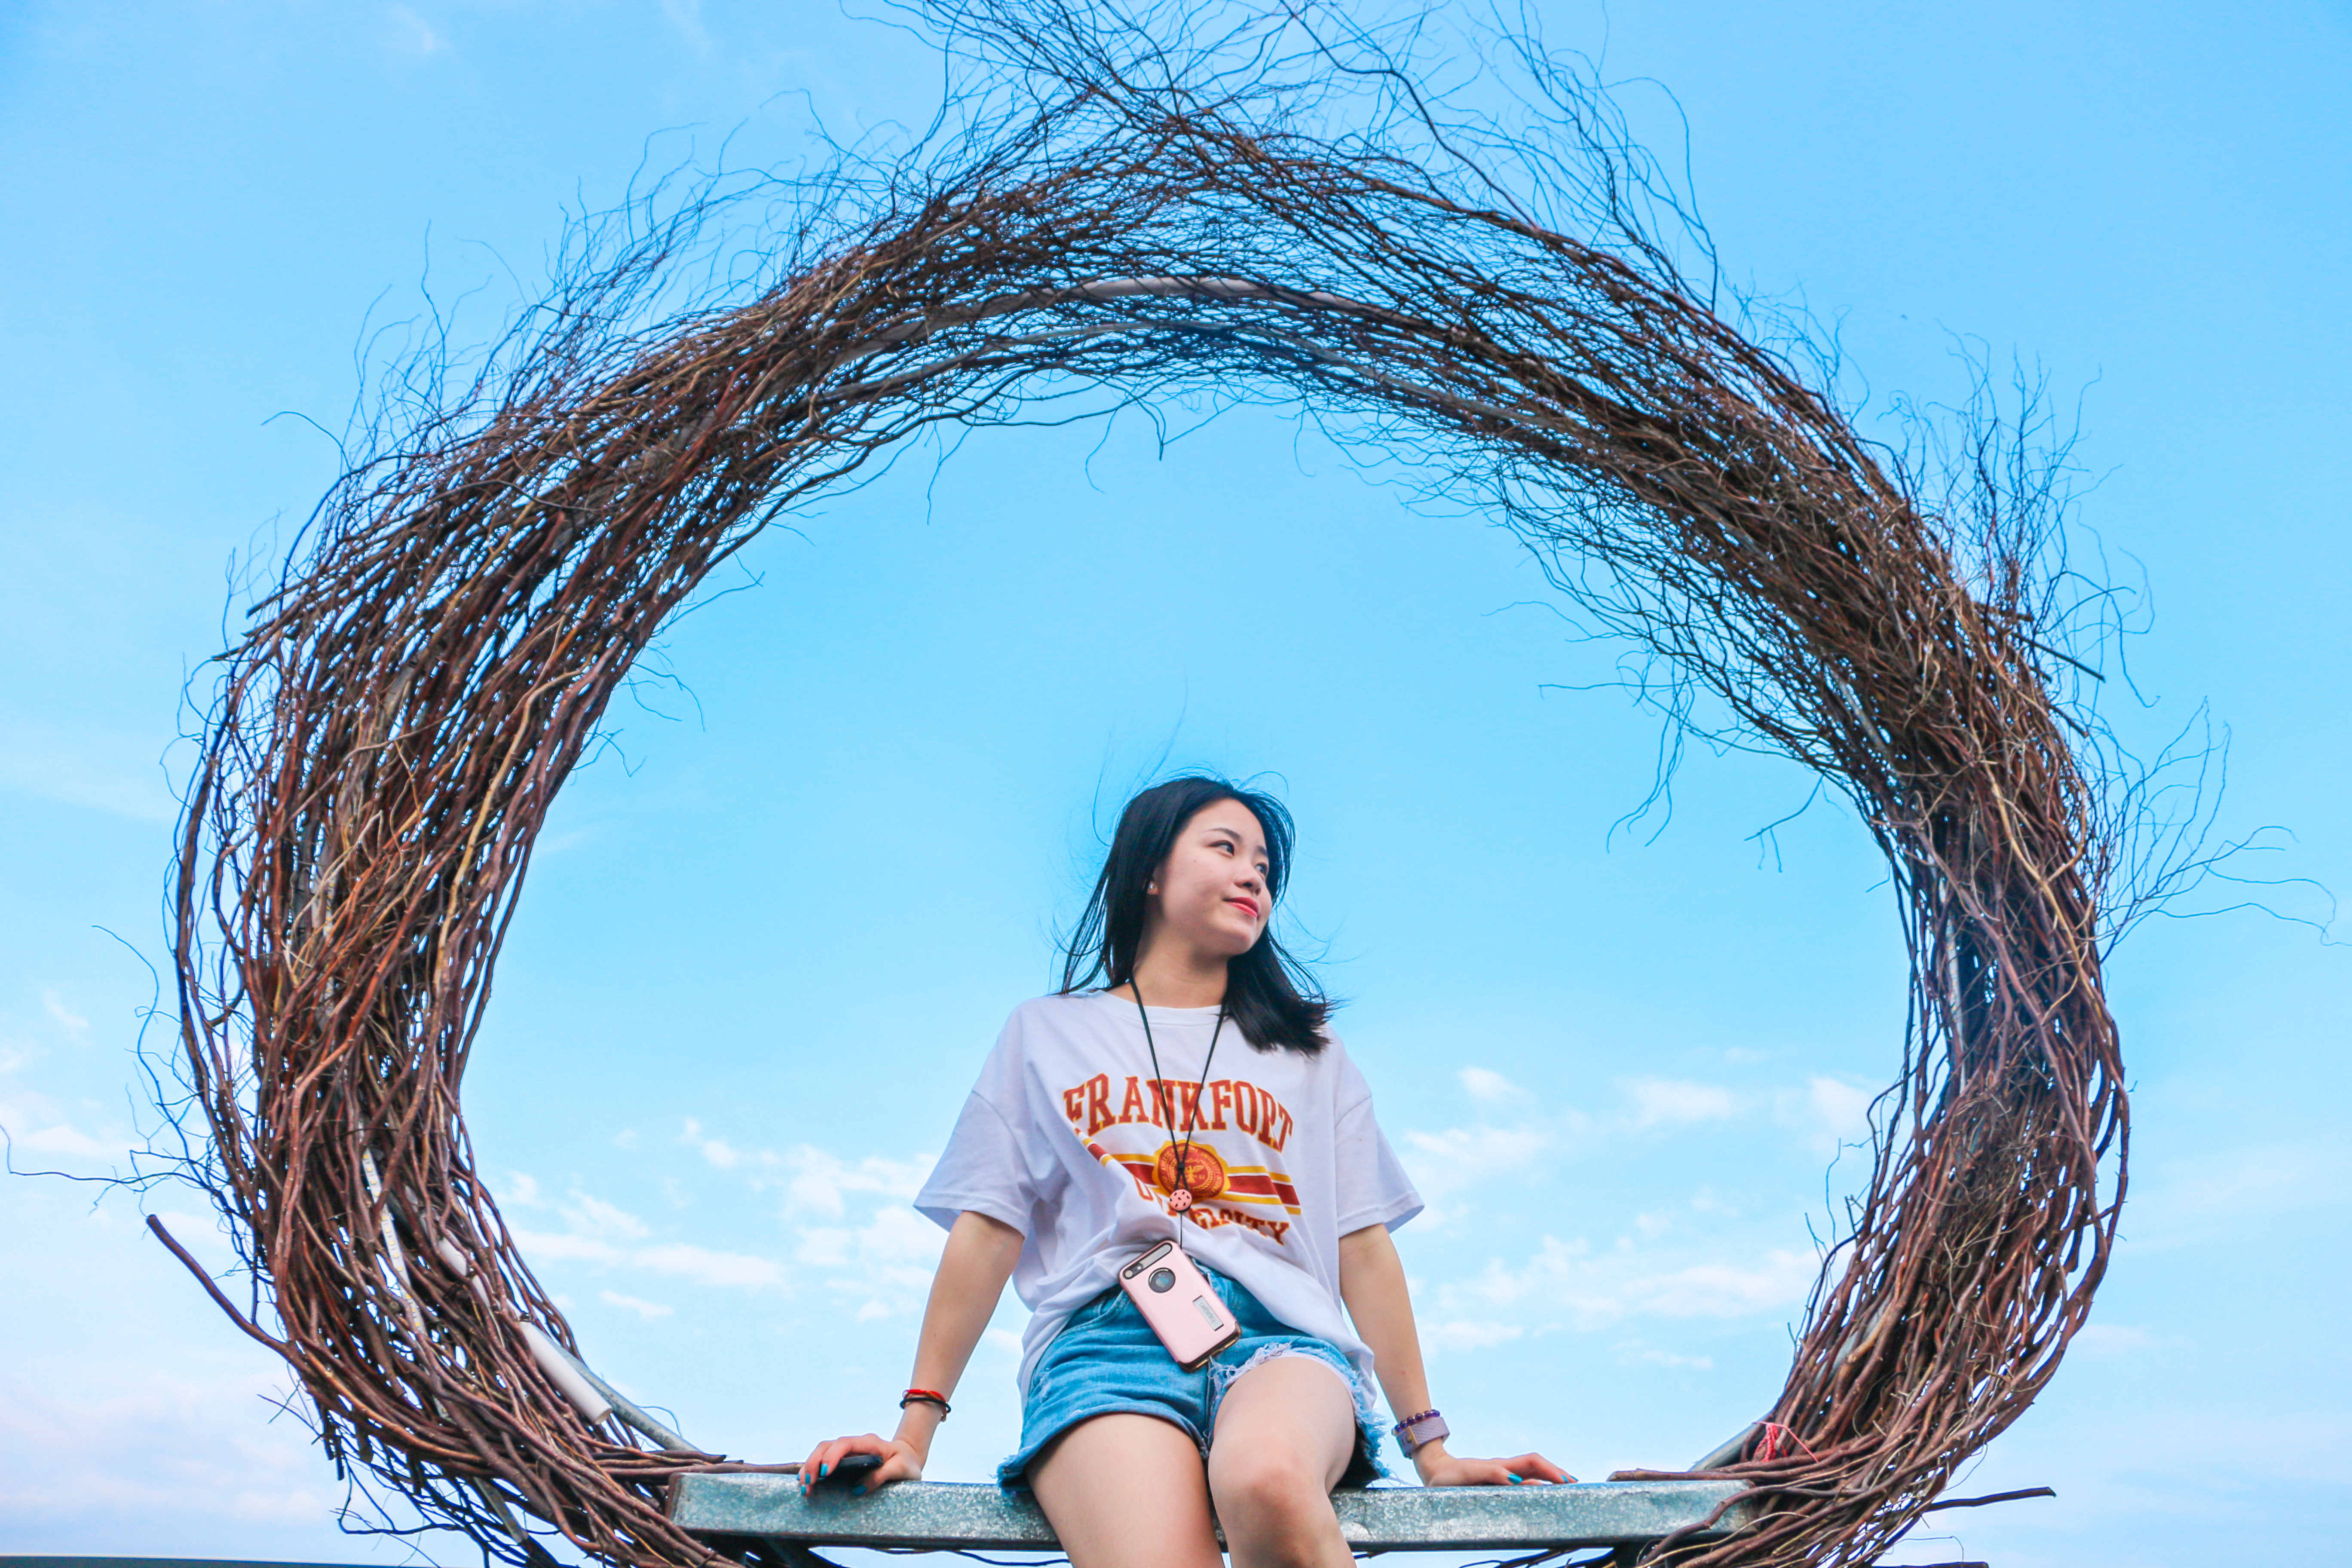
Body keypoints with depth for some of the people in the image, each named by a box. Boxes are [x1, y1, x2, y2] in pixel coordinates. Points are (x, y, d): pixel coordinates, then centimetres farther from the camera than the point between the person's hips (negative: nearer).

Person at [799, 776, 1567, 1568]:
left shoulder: (1312, 1055, 24)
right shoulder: (1046, 1033, 20)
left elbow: (1365, 1250, 18)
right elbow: (987, 1235, 13)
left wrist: (1431, 1452, 12)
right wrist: (913, 1436, 5)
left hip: (1279, 1333, 2)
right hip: (1107, 1333, -2)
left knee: (1268, 1481, -36)